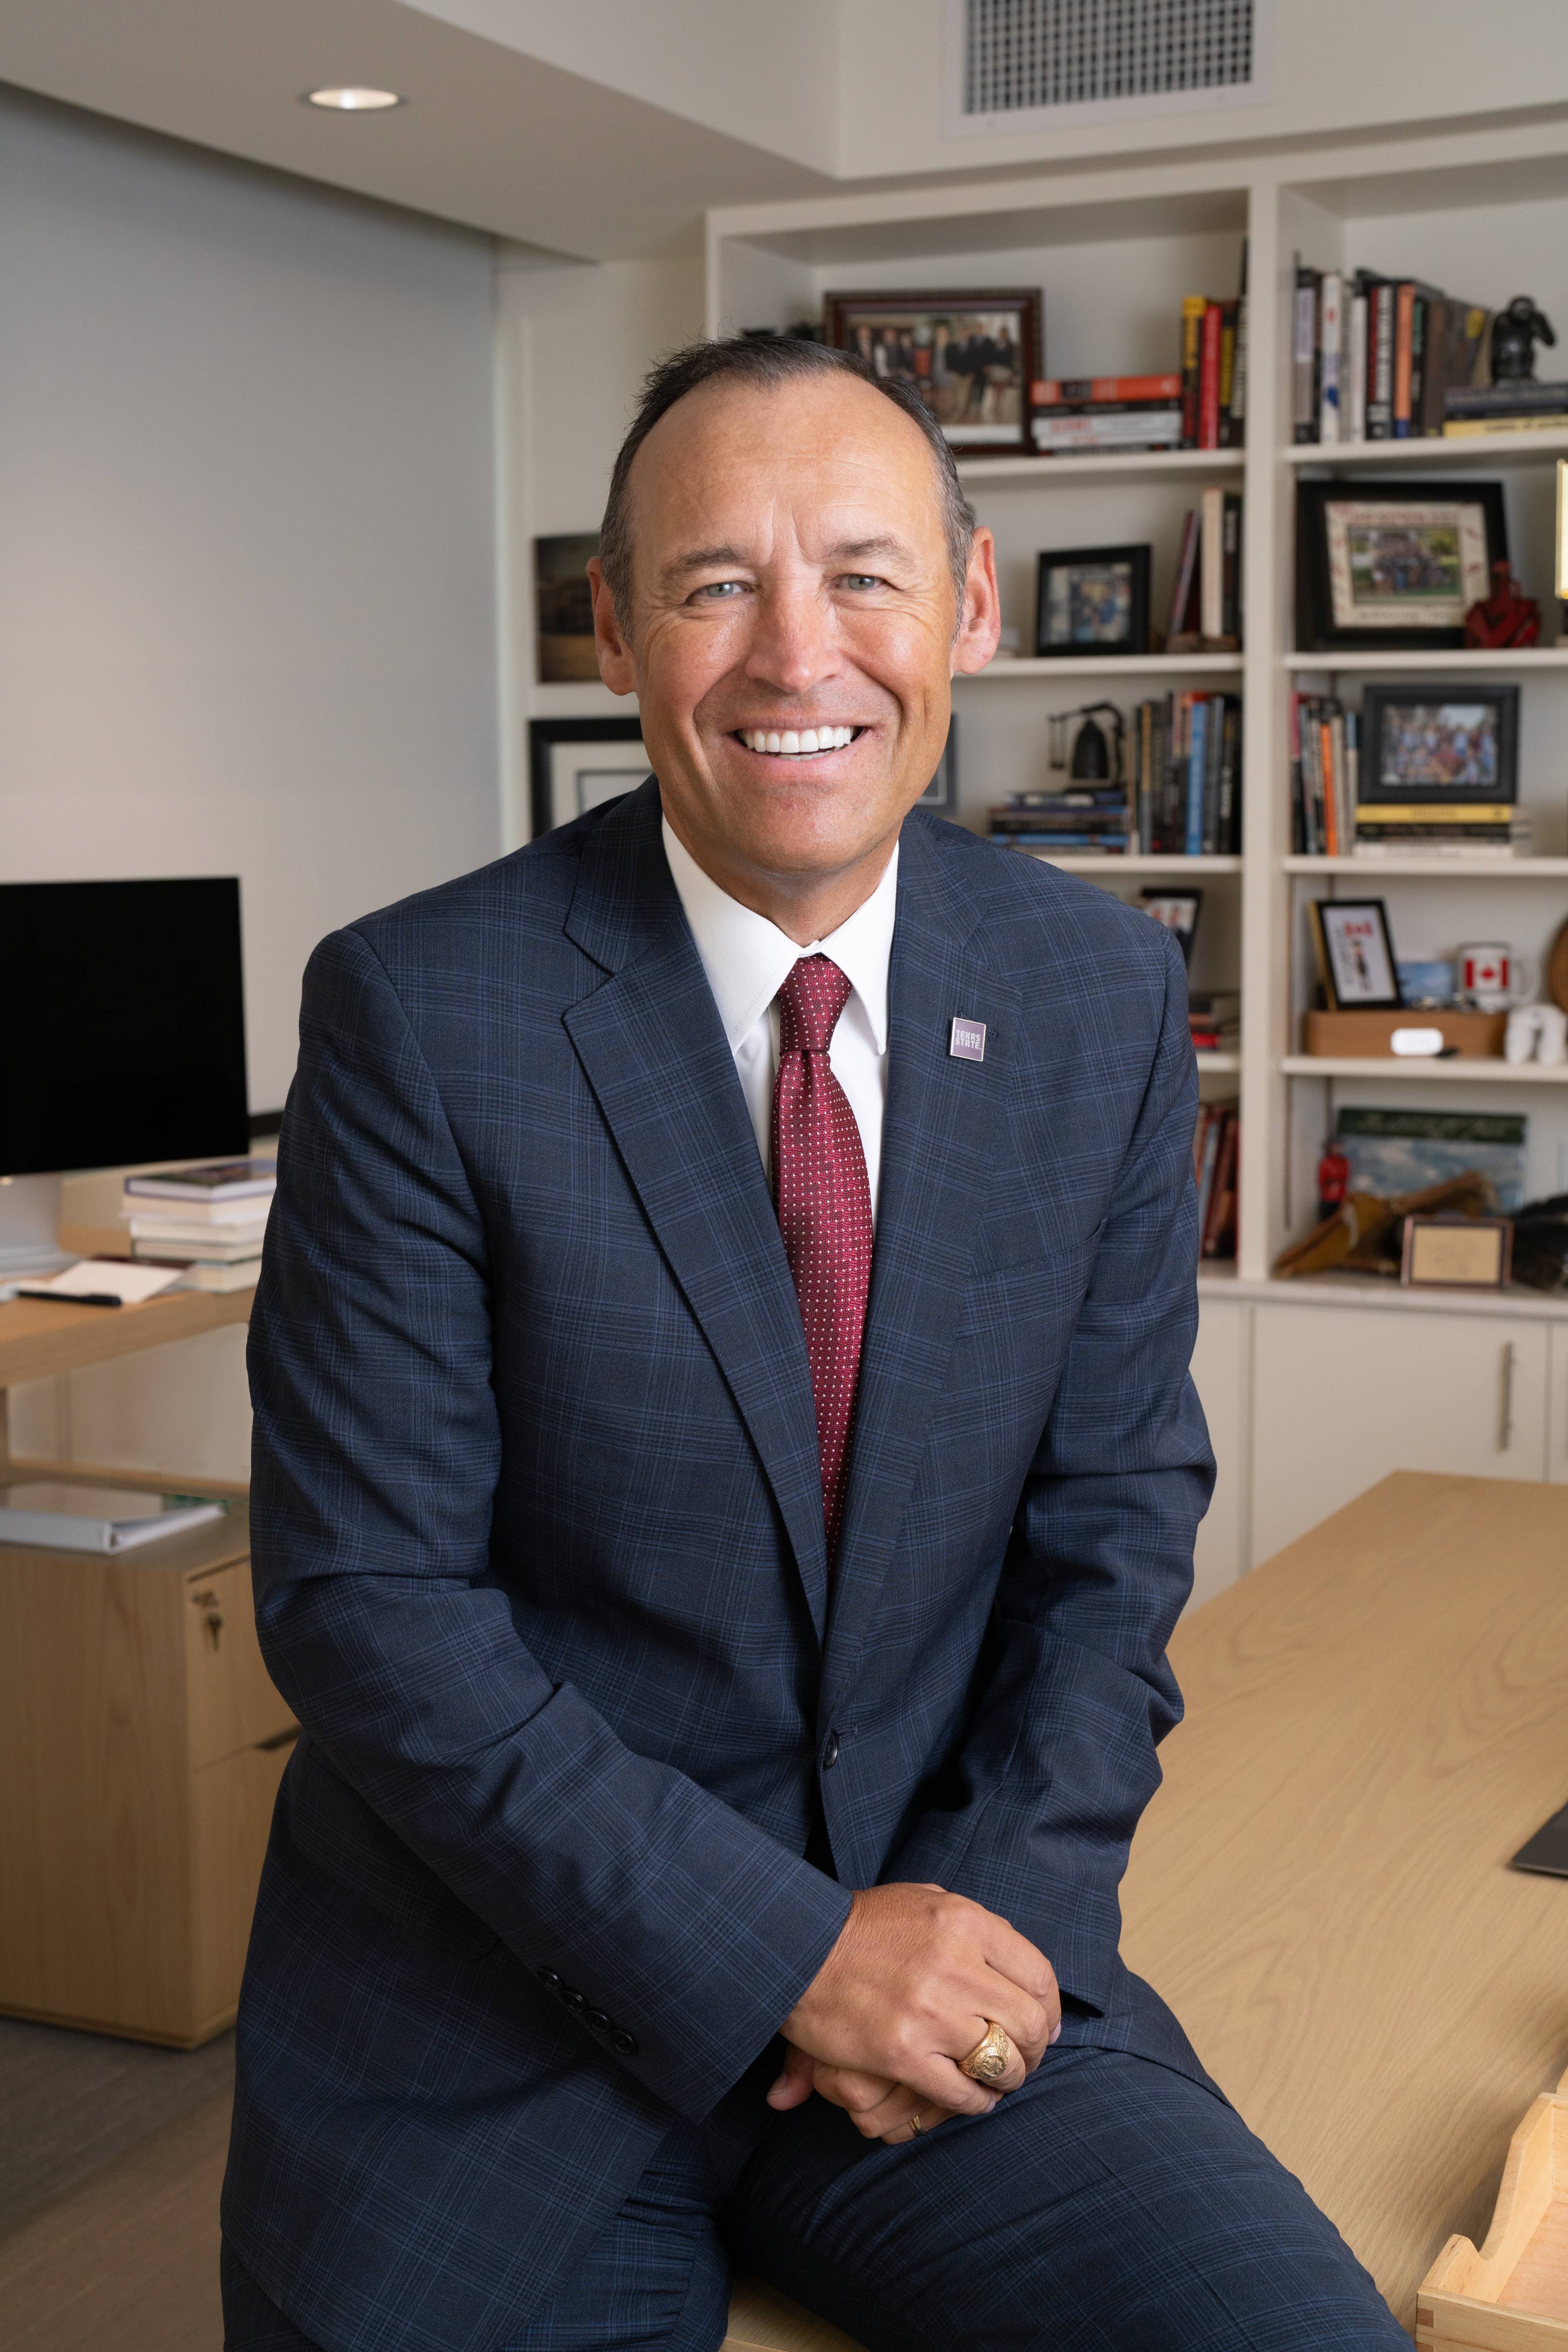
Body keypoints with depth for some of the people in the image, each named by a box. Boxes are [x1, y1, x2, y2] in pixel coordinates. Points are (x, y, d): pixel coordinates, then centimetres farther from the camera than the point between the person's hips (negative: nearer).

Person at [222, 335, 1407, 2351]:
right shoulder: (418, 1013, -12)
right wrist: (782, 1954, -17)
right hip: (489, 2006, -1)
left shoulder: (1108, 999, -1)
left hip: (946, 1950, 2)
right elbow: (366, 1598, -13)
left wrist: (1002, 1906, -10)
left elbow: (1118, 1507, 4)